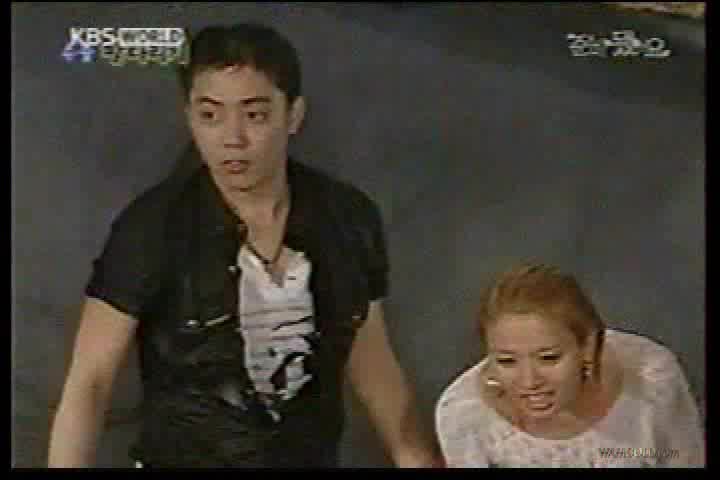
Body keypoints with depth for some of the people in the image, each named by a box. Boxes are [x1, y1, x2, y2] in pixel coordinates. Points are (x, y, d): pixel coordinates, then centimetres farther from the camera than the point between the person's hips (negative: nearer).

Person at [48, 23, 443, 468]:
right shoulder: (151, 228, -17)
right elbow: (89, 381, -14)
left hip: (313, 457, 3)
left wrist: (424, 460, 5)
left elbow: (371, 362, 5)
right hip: (183, 457, -3)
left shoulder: (348, 218, -7)